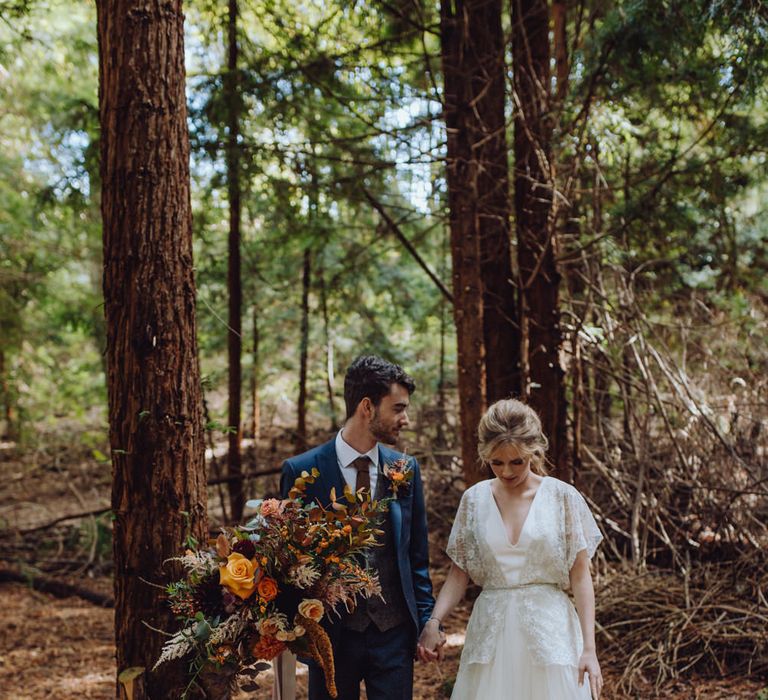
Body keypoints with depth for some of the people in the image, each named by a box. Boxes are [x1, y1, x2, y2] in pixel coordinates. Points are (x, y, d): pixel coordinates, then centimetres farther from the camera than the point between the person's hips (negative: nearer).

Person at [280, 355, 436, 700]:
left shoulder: (406, 469, 3)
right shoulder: (302, 471, -7)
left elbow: (417, 556, 9)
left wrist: (427, 622, 5)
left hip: (395, 631, 3)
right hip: (331, 632, -2)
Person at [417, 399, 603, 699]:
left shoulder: (563, 497, -4)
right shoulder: (474, 499, 3)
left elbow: (580, 577, -3)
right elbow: (459, 573, 7)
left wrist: (589, 648, -8)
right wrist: (433, 622, -8)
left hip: (550, 631, -2)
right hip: (491, 634, 2)